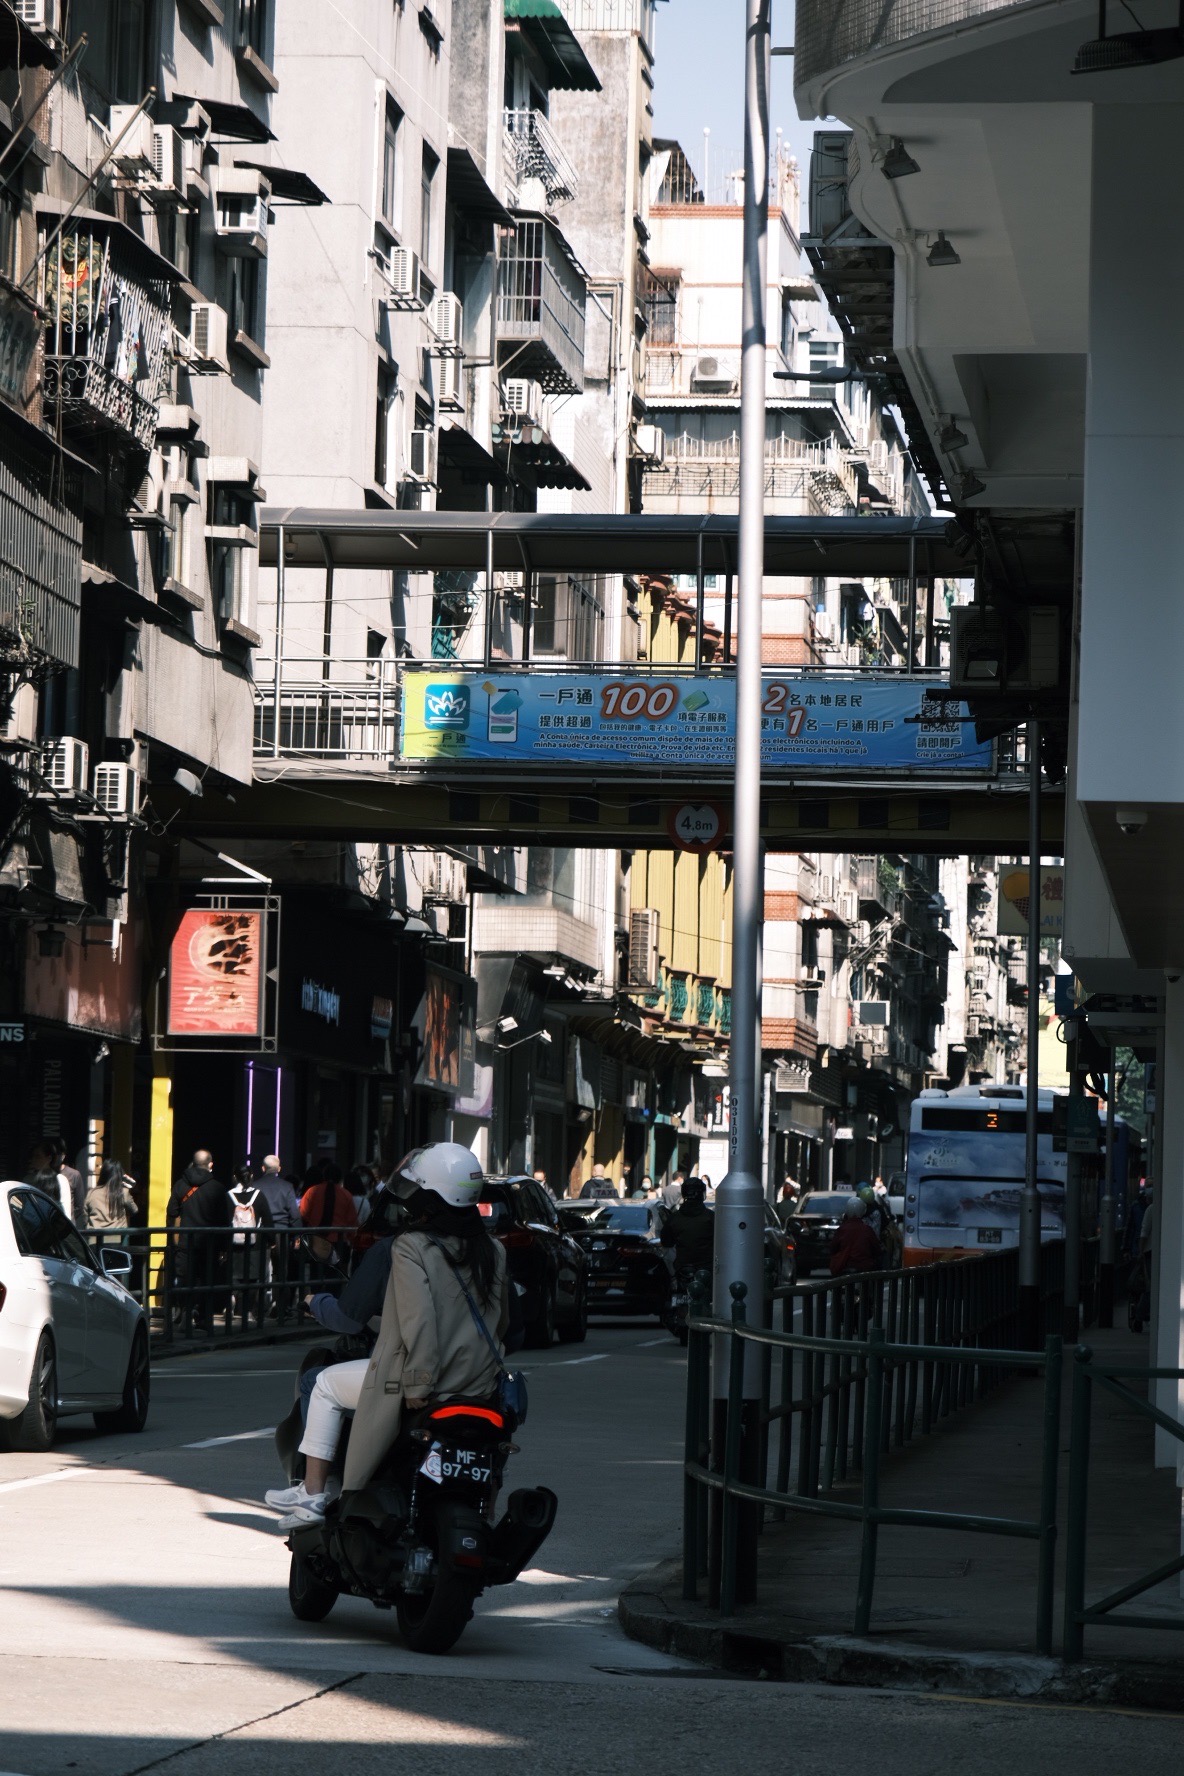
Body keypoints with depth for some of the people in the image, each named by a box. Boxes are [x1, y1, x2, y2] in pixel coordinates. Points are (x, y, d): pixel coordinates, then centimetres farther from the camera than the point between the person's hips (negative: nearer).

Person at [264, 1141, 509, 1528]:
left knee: (327, 1385, 16)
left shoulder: (410, 1248, -12)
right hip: (480, 1382, 6)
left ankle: (312, 1493, 15)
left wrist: (418, 1383, -13)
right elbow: (501, 1321, 13)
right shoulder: (491, 1251, 6)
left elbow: (417, 1318, -20)